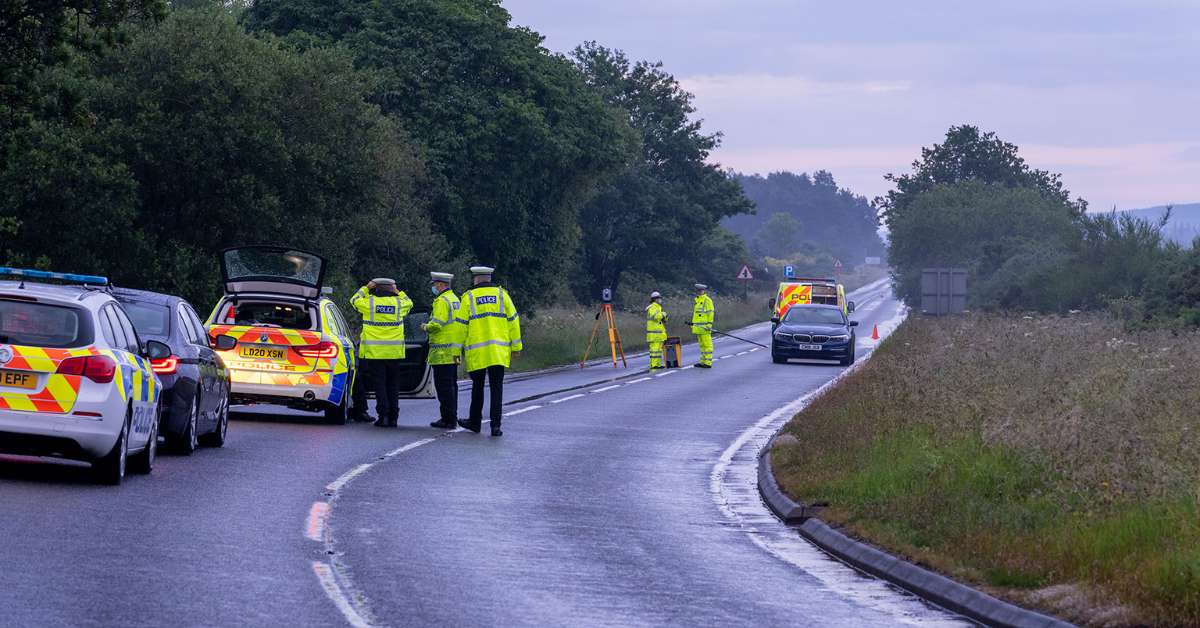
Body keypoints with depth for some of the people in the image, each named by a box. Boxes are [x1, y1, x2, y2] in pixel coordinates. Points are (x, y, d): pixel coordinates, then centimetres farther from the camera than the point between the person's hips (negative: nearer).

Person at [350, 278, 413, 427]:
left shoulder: (369, 303, -4)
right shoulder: (398, 303, 2)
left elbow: (354, 300, 17)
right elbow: (409, 303, 26)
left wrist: (366, 288, 23)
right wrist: (397, 292, 29)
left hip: (375, 352, -2)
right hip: (394, 352, 2)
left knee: (379, 383, 0)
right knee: (393, 384, 9)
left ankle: (383, 415, -8)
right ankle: (393, 416, 9)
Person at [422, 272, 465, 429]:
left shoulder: (441, 301, -12)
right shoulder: (455, 300, 19)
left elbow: (437, 324, -20)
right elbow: (460, 323, 21)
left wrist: (426, 327, 0)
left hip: (443, 350, -10)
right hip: (454, 350, 10)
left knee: (444, 385, -9)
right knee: (451, 384, 14)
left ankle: (448, 420, -11)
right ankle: (452, 418, 17)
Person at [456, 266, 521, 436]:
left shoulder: (469, 297, 2)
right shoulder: (501, 295, 6)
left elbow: (461, 325, 1)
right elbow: (513, 320, 6)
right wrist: (516, 346, 12)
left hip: (476, 352, -1)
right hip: (499, 351, 1)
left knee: (478, 387, 12)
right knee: (497, 387, 1)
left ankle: (475, 421, 21)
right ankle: (495, 424, -7)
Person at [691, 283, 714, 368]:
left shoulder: (707, 300, -8)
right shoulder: (697, 300, 18)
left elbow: (711, 313, -12)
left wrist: (709, 324, -18)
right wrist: (693, 324, 22)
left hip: (704, 327, -9)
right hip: (698, 327, 9)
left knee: (707, 344, -7)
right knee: (702, 344, 12)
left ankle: (708, 363, -8)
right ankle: (702, 362, 16)